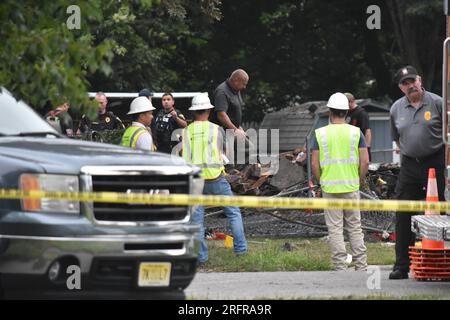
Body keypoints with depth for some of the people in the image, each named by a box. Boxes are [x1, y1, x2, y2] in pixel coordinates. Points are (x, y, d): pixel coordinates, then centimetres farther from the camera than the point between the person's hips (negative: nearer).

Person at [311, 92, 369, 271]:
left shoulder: (320, 134, -2)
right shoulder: (355, 132, -1)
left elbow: (314, 164, -4)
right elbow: (365, 161, -5)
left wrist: (321, 182, 9)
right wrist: (359, 180, 9)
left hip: (329, 187, -1)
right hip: (351, 187, 1)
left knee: (335, 229, 3)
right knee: (355, 228, 9)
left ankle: (341, 267, 0)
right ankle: (361, 266, 9)